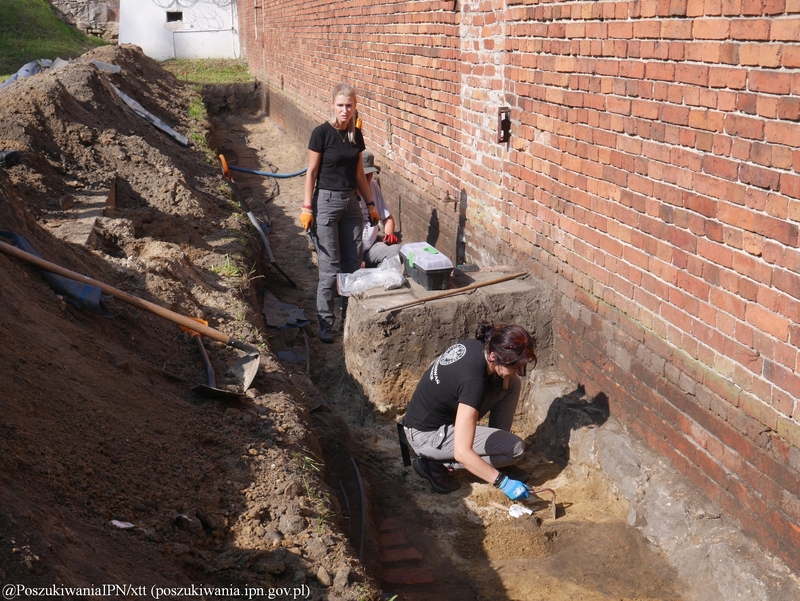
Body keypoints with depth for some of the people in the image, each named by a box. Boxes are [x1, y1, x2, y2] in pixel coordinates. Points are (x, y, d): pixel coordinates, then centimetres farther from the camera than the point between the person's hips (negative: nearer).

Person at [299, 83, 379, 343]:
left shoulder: (356, 135, 7)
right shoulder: (321, 133, -10)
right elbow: (311, 172, -8)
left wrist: (370, 203, 14)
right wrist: (307, 207, -12)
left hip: (351, 202, 5)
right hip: (326, 201, -5)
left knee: (353, 262, 7)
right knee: (330, 266, -3)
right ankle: (325, 321, 7)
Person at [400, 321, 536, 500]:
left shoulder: (476, 346, -10)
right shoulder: (473, 382, -35)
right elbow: (462, 452, -37)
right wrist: (503, 481, -31)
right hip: (426, 435, -9)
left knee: (511, 385, 0)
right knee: (515, 448, -13)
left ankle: (495, 463, 9)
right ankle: (435, 463, -5)